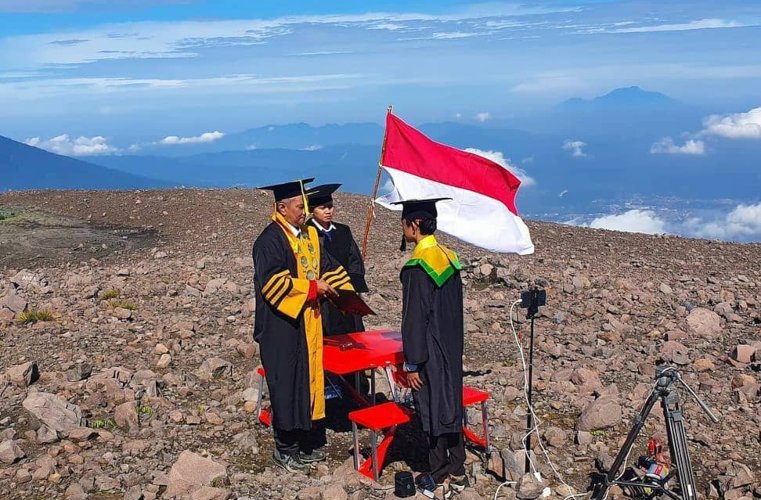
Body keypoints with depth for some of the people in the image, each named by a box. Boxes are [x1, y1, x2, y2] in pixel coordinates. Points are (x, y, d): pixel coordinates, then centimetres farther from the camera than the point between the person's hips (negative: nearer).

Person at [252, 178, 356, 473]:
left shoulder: (309, 234, 11)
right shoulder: (270, 240, -14)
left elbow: (328, 266, 18)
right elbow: (271, 282, -23)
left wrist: (348, 293, 4)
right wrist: (312, 288, -19)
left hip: (308, 324, 8)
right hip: (283, 326, -8)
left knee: (308, 382, 13)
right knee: (287, 387, 0)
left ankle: (303, 443, 25)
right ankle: (285, 449, 13)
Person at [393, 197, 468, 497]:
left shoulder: (417, 267, -20)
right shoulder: (450, 259, 4)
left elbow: (414, 320, -19)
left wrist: (411, 364, -13)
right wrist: (453, 347, 19)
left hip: (429, 353, -8)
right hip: (452, 349, 8)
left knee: (432, 412, 4)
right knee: (450, 406, 16)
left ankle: (439, 479, 15)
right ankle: (457, 472, 25)